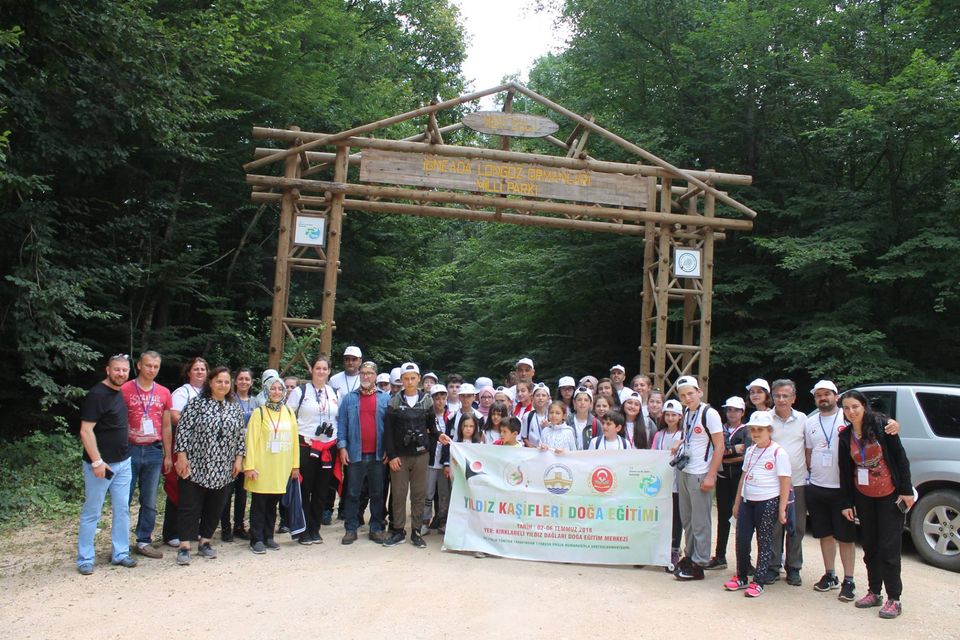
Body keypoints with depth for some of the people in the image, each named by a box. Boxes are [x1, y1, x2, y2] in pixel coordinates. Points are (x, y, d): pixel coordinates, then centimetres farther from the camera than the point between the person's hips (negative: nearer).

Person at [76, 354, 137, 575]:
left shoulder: (120, 393, 10)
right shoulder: (96, 395, -15)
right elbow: (86, 431, -19)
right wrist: (97, 461, -21)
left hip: (123, 463, 8)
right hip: (100, 464, -8)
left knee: (123, 510, 11)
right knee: (92, 513, 3)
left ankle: (120, 553, 21)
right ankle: (85, 559, 14)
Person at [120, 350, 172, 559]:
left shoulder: (164, 393, 7)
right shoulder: (125, 389, -4)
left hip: (154, 451, 4)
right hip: (130, 450, -3)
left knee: (149, 501, 9)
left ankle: (144, 541, 20)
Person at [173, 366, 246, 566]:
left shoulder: (235, 409, 10)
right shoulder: (196, 404, -3)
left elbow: (240, 437, 13)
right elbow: (183, 429, -7)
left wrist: (238, 459, 6)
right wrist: (182, 456, -12)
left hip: (222, 470, 4)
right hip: (195, 466, -4)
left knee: (215, 508, 10)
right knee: (190, 506, -1)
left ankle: (205, 542, 22)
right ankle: (185, 547, 5)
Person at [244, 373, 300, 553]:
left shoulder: (289, 412, 9)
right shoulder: (259, 412, -4)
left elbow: (295, 439, 9)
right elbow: (251, 440, -7)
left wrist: (295, 465, 7)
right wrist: (249, 466, -13)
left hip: (282, 468, 4)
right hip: (262, 467, -4)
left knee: (273, 504, 12)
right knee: (259, 504, 2)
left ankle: (268, 537, 22)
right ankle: (256, 539, 10)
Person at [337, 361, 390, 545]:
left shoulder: (385, 398, 6)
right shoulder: (349, 398, 7)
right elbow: (342, 424, 5)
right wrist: (342, 447, -4)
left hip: (378, 454, 0)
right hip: (355, 454, 0)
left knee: (377, 493, 8)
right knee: (353, 493, 5)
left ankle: (376, 528, 16)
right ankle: (351, 529, 12)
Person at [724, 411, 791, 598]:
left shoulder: (778, 453, -9)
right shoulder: (750, 451, 11)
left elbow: (785, 483, -9)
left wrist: (782, 509, -11)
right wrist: (737, 503, 18)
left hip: (768, 502, -6)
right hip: (747, 500, 6)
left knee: (764, 542, 3)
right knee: (742, 540, 6)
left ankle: (758, 582, 11)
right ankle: (741, 577, 21)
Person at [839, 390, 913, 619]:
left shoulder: (881, 425, -10)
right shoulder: (845, 436, 1)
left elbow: (900, 458, -8)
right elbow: (845, 471, 5)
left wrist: (906, 490, -11)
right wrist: (847, 503, 5)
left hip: (889, 494, -4)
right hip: (863, 496, 4)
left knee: (889, 546, -3)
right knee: (869, 546, 10)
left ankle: (894, 599, 5)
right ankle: (874, 592, 22)